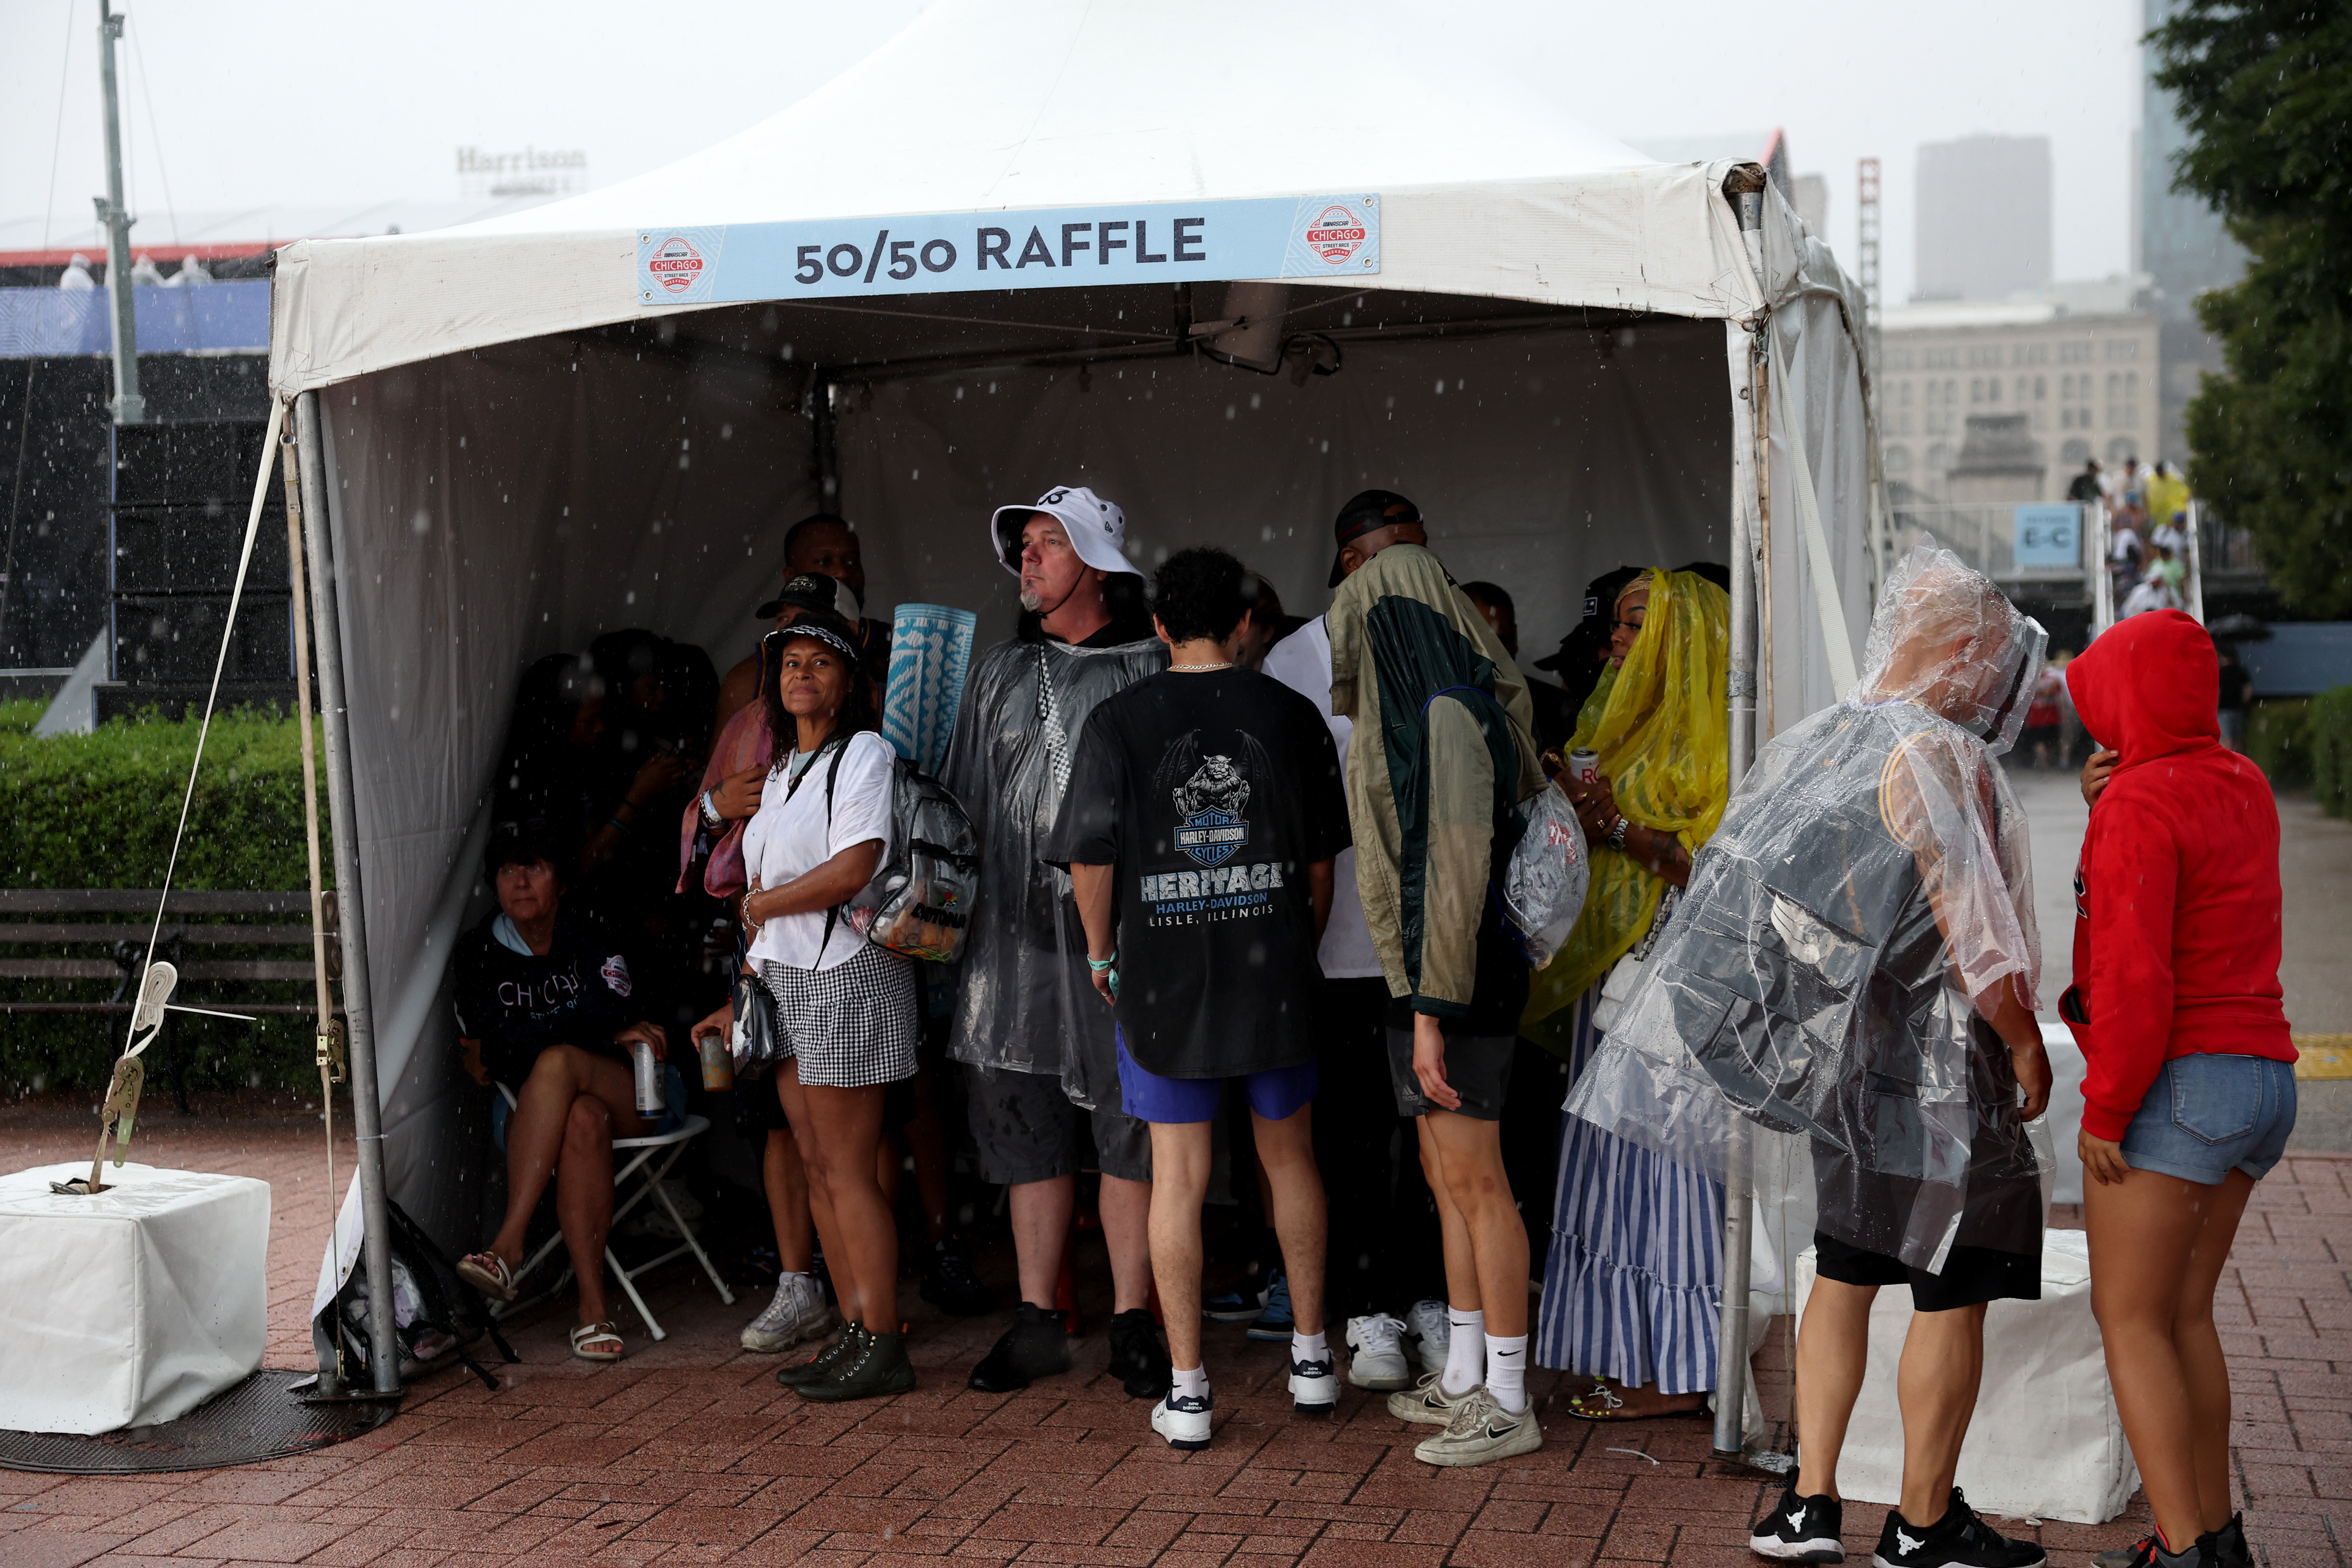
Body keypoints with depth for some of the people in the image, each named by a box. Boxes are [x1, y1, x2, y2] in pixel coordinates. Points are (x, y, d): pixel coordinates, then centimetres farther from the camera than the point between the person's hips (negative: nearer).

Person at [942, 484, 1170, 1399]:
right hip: (1015, 937, 4)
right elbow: (964, 803, 18)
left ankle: (1131, 1325, 8)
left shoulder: (1151, 674, 1)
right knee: (1025, 1128, 7)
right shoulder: (999, 675, 15)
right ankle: (1038, 1322, 16)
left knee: (1130, 1129, -1)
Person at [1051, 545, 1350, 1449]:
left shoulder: (1119, 722, -5)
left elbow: (1092, 858, -7)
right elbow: (1321, 859, 5)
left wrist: (1101, 956, 8)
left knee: (1179, 1178, 3)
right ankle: (1311, 1359, 26)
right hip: (1275, 976, 2)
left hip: (1162, 978, -1)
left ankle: (1186, 1392, 7)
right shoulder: (1290, 715, 0)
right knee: (1290, 1157, 17)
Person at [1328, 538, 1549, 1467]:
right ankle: (1465, 1378, 24)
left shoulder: (1443, 713, -16)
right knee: (1445, 1175, 14)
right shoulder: (1415, 712, 13)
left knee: (1474, 1182, -4)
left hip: (1454, 980, -10)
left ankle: (1507, 1406, 2)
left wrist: (1432, 1012, -22)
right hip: (1422, 975, 10)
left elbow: (1453, 871, -21)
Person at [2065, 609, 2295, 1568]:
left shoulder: (2140, 805, -15)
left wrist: (2105, 1111, -15)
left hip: (2174, 1080, -9)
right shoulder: (2243, 787, 11)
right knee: (2184, 1314, 16)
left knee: (2129, 1320, -4)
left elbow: (2135, 974, -22)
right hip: (2260, 1079, 9)